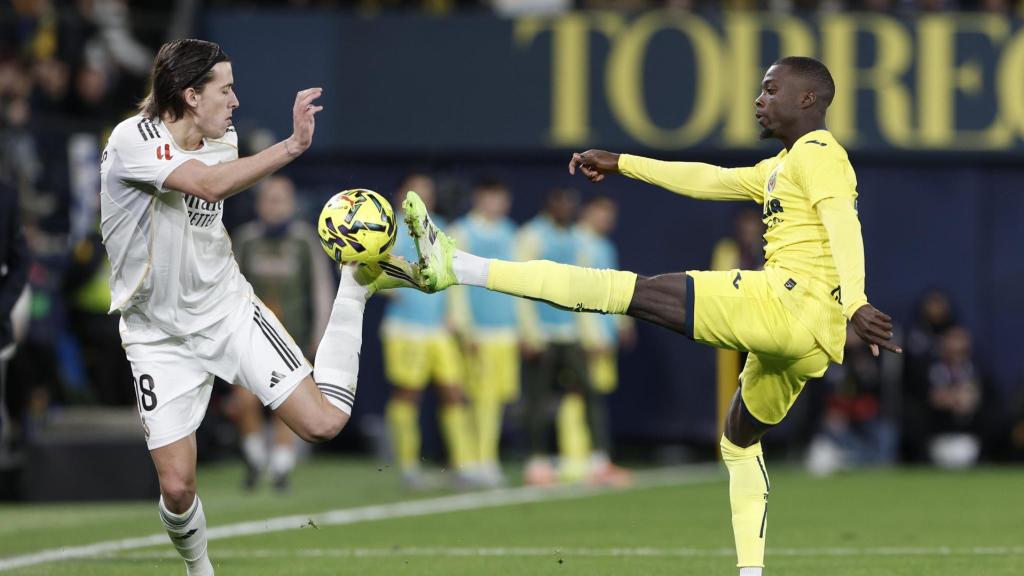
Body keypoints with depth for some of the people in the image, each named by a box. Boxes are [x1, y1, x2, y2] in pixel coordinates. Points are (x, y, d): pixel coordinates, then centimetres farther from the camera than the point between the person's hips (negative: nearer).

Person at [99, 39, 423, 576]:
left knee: (324, 422, -10)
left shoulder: (222, 140, -1)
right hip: (159, 337, -4)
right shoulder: (134, 139, -22)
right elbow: (208, 185, -39)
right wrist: (292, 145, -43)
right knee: (177, 487, -9)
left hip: (229, 306, 4)